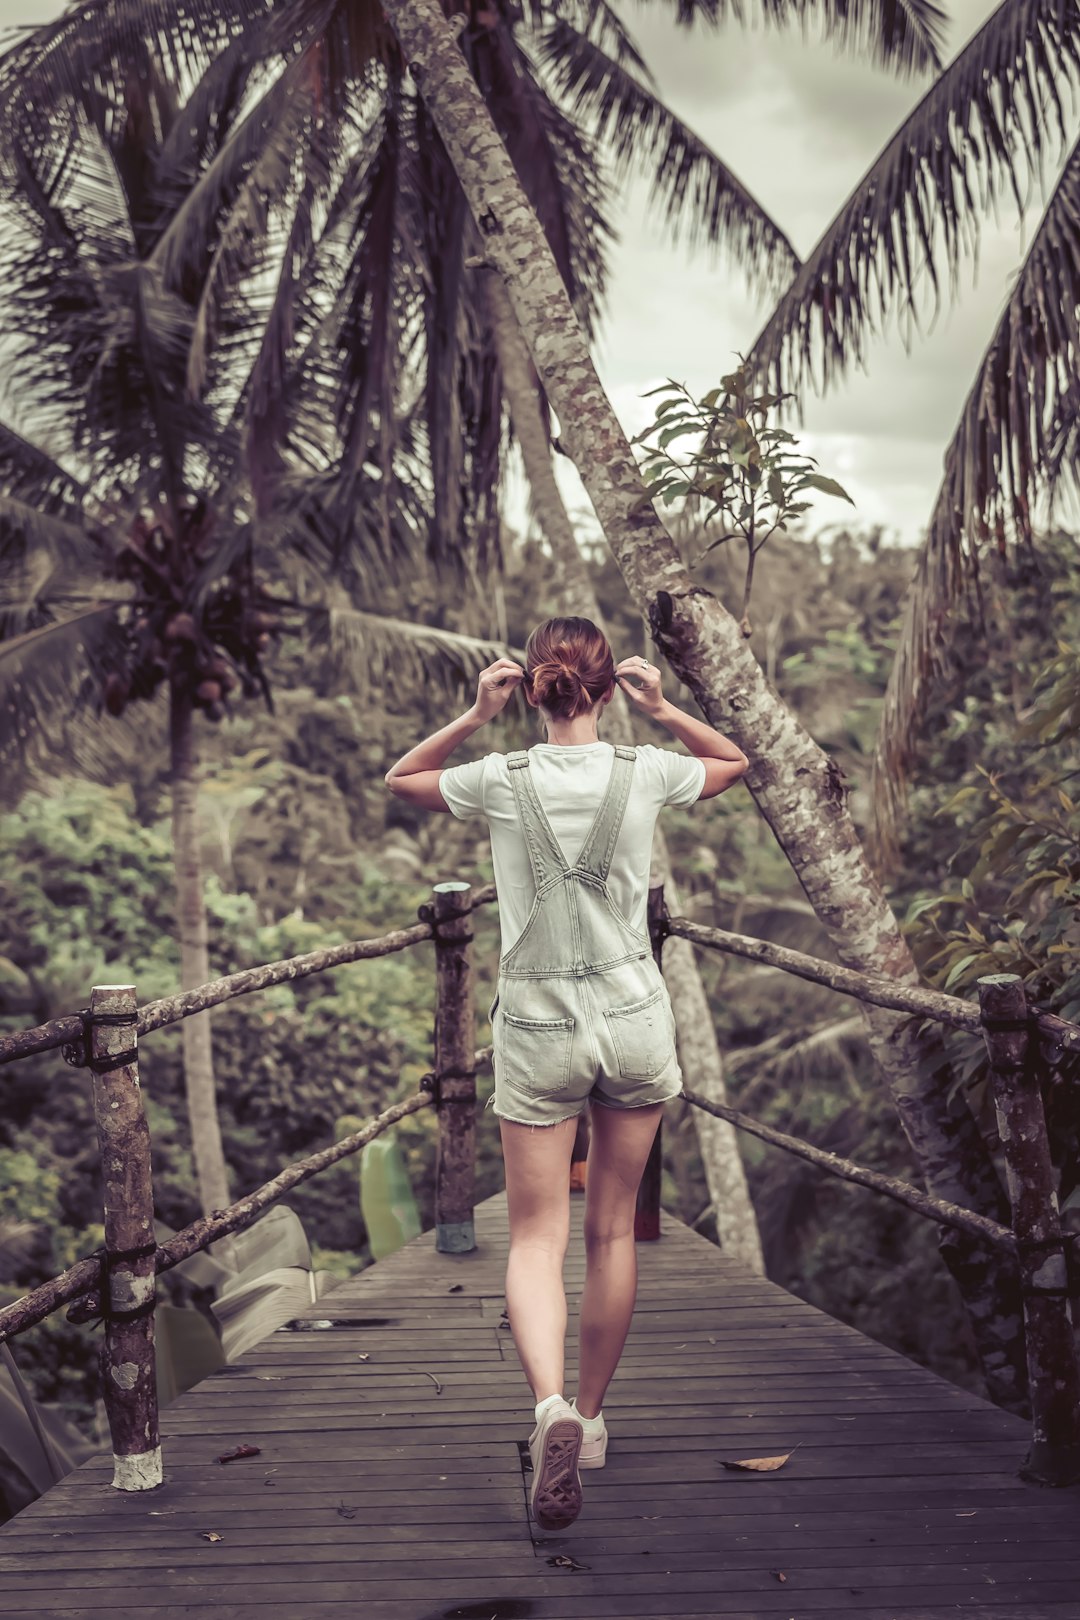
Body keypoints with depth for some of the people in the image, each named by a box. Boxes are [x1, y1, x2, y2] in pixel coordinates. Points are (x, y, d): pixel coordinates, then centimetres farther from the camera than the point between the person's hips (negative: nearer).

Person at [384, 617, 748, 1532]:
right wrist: (665, 711, 4)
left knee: (536, 1239, 5)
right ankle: (591, 1418, 29)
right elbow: (735, 762, 17)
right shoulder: (645, 774, -5)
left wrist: (476, 717, 2)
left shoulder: (502, 781, -8)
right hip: (634, 1019, 2)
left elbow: (399, 779, 13)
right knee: (613, 1233, 15)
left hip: (538, 1028, -1)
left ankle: (552, 1406, -18)